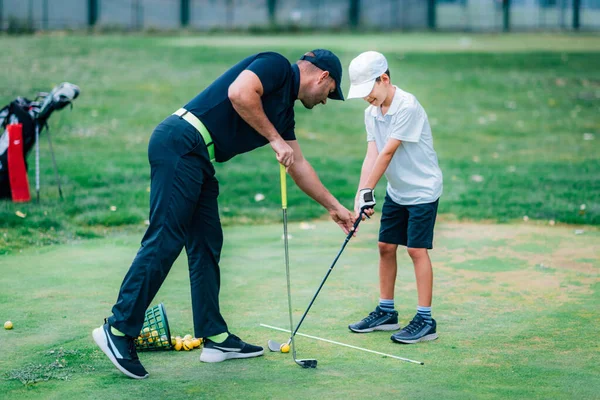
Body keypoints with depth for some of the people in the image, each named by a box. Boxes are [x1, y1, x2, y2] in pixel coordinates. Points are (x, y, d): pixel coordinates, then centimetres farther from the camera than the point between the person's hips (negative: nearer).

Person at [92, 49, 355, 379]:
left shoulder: (284, 108, 24)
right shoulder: (276, 66, -1)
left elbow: (299, 166, 33)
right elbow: (239, 93, -21)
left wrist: (334, 206, 38)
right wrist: (275, 140, -11)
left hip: (198, 160, 10)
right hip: (180, 144, -10)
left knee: (206, 244, 9)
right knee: (164, 240, -11)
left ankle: (215, 337, 13)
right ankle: (119, 328, -9)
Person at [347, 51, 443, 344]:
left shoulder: (407, 106, -22)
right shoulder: (372, 112, 2)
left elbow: (387, 152, -24)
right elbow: (372, 155, -7)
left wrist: (368, 190, -24)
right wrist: (361, 194, -19)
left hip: (422, 190, -8)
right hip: (396, 191, 8)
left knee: (417, 249, -9)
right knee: (386, 246, 9)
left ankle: (425, 320, -5)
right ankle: (386, 312, 21)